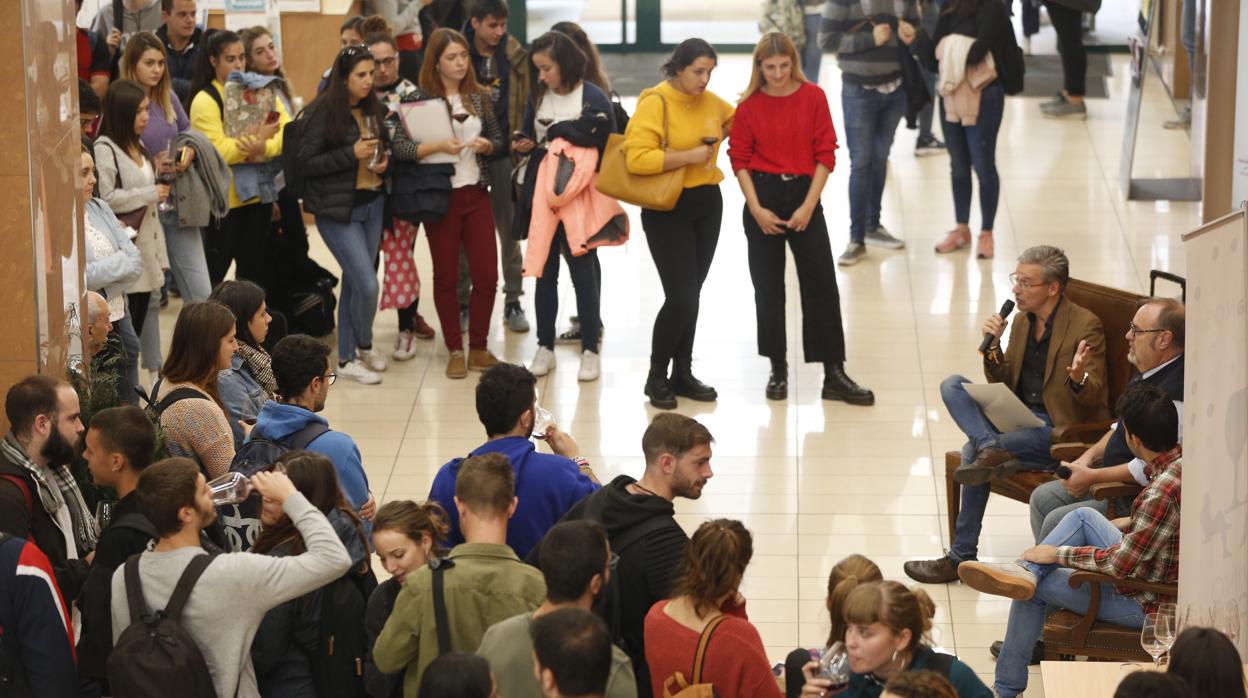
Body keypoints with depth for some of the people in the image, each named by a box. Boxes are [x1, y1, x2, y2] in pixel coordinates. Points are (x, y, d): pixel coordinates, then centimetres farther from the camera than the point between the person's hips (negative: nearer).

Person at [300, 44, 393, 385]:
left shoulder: (374, 109, 8)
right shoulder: (323, 112, -12)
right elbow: (306, 162, -14)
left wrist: (383, 160, 1)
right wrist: (352, 154, -21)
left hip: (372, 204, 6)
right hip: (338, 209, -6)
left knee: (354, 282, 12)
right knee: (368, 285, -11)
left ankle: (347, 357, 22)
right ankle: (364, 345, 15)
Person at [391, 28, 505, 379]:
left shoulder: (478, 97, 5)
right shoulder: (419, 99, -8)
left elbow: (498, 139, 13)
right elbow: (399, 146, -14)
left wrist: (487, 146, -10)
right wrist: (438, 146, -26)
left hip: (477, 194, 4)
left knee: (487, 274, 2)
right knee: (446, 276, 5)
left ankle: (478, 348, 17)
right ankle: (455, 352, 16)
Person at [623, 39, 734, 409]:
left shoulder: (711, 102, 6)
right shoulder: (655, 102, -14)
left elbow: (736, 119, 31)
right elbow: (637, 158, -24)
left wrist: (715, 142, 12)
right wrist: (689, 156, -21)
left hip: (708, 203, 6)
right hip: (668, 209, -6)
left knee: (691, 295, 11)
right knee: (681, 297, -10)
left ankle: (683, 374, 22)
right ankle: (656, 377, 7)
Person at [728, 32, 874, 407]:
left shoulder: (813, 97, -3)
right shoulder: (749, 106, -3)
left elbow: (825, 154, -3)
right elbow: (740, 161, 0)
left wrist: (808, 206, -9)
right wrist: (756, 209, -9)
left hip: (803, 195, 0)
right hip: (763, 196, 0)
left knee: (822, 285, -2)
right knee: (768, 287, 5)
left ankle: (834, 375, 1)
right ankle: (778, 370, 16)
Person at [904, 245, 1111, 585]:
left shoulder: (1085, 325, -11)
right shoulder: (1022, 320, 10)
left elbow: (1092, 398, -14)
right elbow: (1003, 386, 14)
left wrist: (1078, 378, -38)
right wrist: (993, 347, -4)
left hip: (1064, 430, -8)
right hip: (1021, 417, 8)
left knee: (973, 451, -32)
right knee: (951, 385, -14)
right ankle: (992, 451, -31)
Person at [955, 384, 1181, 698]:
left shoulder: (1163, 491, -34)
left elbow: (1120, 565, -27)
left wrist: (1056, 554, -16)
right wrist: (1130, 523, 13)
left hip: (1149, 603, -8)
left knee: (1038, 587, 7)